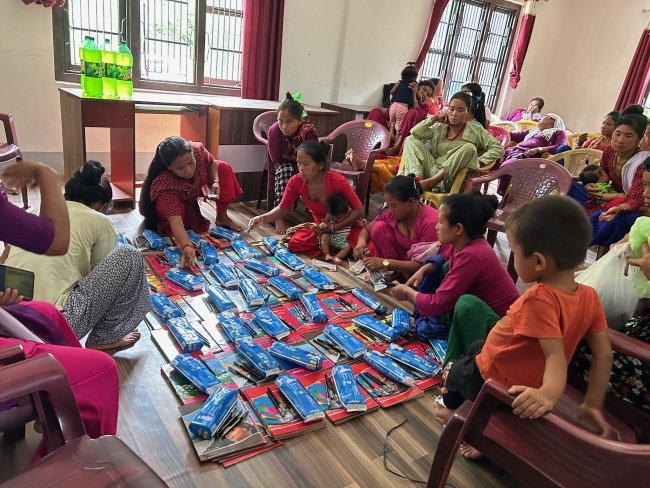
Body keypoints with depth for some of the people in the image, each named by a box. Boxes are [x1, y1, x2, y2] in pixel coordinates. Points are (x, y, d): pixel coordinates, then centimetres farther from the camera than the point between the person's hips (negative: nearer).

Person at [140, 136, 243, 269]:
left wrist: (215, 182, -27)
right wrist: (187, 247, -72)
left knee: (223, 168, -13)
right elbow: (176, 222, -55)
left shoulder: (198, 150, -35)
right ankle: (163, 224, 2)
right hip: (173, 199, -4)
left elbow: (211, 163, -9)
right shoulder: (165, 185, -47)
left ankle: (222, 217, 1)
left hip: (195, 188, 4)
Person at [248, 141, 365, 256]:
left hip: (345, 225, -4)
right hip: (320, 228, 4)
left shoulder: (337, 181, -26)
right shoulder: (296, 182, -15)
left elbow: (359, 210, -20)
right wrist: (262, 218, -24)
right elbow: (282, 209, -6)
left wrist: (333, 227, -27)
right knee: (295, 243, -21)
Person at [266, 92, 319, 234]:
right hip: (283, 164, 0)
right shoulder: (274, 130, -30)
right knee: (285, 170, -33)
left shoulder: (309, 131, -30)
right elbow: (276, 158, -19)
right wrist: (296, 158, -14)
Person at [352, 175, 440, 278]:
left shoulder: (430, 222, -29)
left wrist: (386, 263, -34)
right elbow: (367, 229, 4)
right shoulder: (390, 212, -12)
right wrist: (361, 242, -21)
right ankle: (393, 273, -7)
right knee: (379, 228, -15)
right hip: (404, 258, 6)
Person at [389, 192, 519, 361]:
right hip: (479, 313, 9)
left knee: (467, 303, -39)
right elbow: (444, 256, 18)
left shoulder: (472, 256, -32)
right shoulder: (464, 243, -7)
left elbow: (438, 303, -30)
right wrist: (422, 270, -3)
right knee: (443, 268, 7)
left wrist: (407, 292, -11)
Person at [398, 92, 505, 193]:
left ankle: (430, 182, -33)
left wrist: (479, 162, -15)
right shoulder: (439, 128, 14)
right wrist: (434, 118, 5)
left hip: (452, 180, -3)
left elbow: (499, 149, -2)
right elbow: (415, 132, 3)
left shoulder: (476, 132, 5)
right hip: (433, 171, 3)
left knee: (469, 148, -28)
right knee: (411, 140, -2)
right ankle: (417, 177, -30)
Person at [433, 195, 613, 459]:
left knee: (454, 370, 23)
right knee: (476, 348, 32)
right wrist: (593, 404, 0)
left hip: (492, 380, -6)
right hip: (525, 383, 7)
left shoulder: (539, 299, -35)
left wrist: (549, 393, -56)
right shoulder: (589, 296, -12)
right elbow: (604, 354, -7)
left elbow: (556, 355, -39)